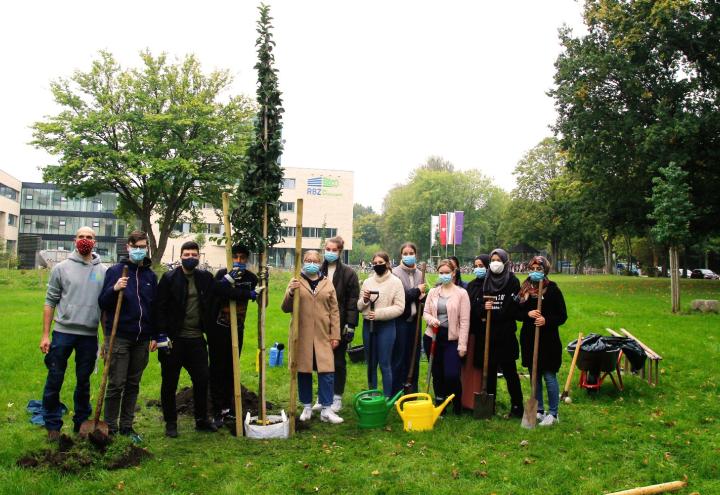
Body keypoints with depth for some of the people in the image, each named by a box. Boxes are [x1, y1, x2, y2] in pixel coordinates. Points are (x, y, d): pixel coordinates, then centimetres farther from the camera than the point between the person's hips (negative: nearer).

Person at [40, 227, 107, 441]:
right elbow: (50, 302, 1)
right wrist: (45, 335, -3)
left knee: (83, 381, 13)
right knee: (54, 380, 4)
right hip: (63, 332, -1)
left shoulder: (103, 271, 4)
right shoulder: (61, 268, 0)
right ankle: (53, 424, 20)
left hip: (89, 335, 2)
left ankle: (81, 422, 28)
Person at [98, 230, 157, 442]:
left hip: (142, 339, 4)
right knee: (116, 384, 0)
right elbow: (102, 303, -3)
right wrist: (114, 289, -23)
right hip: (119, 337, -4)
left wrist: (154, 335, 9)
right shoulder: (115, 271, -2)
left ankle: (127, 426, 22)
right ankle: (111, 428, 12)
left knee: (133, 384, 11)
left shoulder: (151, 275, 10)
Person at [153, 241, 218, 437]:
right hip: (174, 339, -3)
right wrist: (159, 336, -13)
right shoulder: (169, 278, -5)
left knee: (202, 380, 8)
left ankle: (202, 420, 25)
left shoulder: (205, 278, 6)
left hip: (197, 339, 3)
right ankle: (170, 423, 23)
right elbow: (160, 308, -8)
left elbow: (211, 304, 14)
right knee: (170, 383, 8)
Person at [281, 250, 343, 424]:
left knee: (327, 372, -2)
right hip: (302, 335, -1)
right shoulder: (295, 282, 3)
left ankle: (326, 410, 8)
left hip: (323, 335, 1)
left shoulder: (327, 283, 8)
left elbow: (334, 311, 7)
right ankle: (307, 407, 22)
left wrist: (335, 335, 1)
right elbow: (285, 308, 1)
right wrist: (291, 293, -18)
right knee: (303, 371, 7)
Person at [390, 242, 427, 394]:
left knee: (414, 356, 10)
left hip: (414, 319, 5)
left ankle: (412, 391, 22)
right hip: (400, 320, -5)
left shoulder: (419, 274, 9)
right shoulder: (395, 273, -5)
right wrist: (417, 291, -12)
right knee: (399, 357, 2)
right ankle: (396, 392, 12)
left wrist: (423, 296, -4)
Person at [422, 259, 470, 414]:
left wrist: (462, 345, -10)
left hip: (452, 339, -3)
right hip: (433, 337, 4)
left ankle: (457, 406, 14)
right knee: (437, 374, 11)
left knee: (451, 375, -11)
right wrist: (431, 320, -14)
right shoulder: (433, 292, 6)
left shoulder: (461, 293, -5)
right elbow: (425, 312, 10)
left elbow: (464, 321, -7)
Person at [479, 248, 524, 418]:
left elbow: (515, 308, -10)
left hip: (506, 335, -4)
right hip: (488, 334, 4)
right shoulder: (486, 281, 9)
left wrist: (492, 314, -13)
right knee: (489, 370, 8)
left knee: (509, 371, 3)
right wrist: (484, 307, -9)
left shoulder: (513, 281, -3)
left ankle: (517, 407, 14)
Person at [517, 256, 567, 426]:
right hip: (529, 339, 5)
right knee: (535, 377, 13)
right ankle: (539, 410, 25)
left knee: (549, 377, 0)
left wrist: (547, 321, -21)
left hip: (548, 340, -5)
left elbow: (563, 316, -5)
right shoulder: (524, 289, 7)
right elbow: (517, 313, 8)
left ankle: (553, 413, 13)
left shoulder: (553, 289, -6)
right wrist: (528, 314, -12)